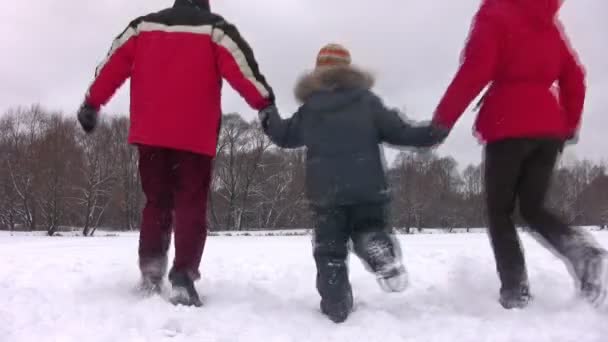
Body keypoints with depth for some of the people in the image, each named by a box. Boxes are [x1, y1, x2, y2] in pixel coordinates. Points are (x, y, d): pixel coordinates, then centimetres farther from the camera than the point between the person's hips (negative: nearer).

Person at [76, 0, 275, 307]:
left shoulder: (143, 26, 16)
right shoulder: (214, 28, 5)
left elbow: (114, 63, 14)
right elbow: (239, 64, -8)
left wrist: (92, 103, 17)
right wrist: (265, 103, -12)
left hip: (150, 133, 4)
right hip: (194, 136, -3)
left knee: (157, 201, 17)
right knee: (191, 206, 0)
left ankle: (151, 268, 10)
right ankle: (183, 278, -9)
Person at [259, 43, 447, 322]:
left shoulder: (308, 108, 10)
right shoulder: (366, 99, 5)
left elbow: (284, 135, 22)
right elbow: (398, 132, 1)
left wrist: (268, 115, 41)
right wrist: (434, 133, 11)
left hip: (325, 191, 1)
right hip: (367, 188, 0)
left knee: (329, 249, 10)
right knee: (369, 228, 18)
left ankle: (336, 305, 3)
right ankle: (378, 245, -18)